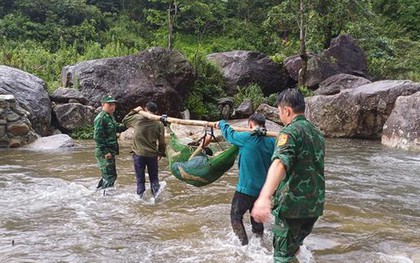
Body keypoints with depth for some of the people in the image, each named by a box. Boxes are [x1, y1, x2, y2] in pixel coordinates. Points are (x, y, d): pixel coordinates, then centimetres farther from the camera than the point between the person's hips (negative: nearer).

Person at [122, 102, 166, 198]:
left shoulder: (137, 118, -6)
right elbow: (161, 142, 2)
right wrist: (161, 153, 16)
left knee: (140, 178, 9)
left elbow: (124, 120, 13)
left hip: (138, 154, 0)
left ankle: (141, 195, 12)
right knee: (154, 177, 12)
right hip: (152, 154, 1)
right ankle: (156, 192, 1)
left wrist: (134, 111, 19)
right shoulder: (159, 124, -4)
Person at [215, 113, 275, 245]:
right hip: (264, 188, 6)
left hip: (246, 187, -6)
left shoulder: (246, 138, -16)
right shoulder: (271, 141, -2)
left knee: (236, 216, 7)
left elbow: (229, 133, 2)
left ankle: (245, 245, -2)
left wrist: (221, 123, 22)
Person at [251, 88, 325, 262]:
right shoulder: (317, 132, 13)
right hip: (315, 204, 8)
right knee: (295, 245, 25)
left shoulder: (291, 131, -14)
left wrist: (264, 197, -47)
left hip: (292, 204, -8)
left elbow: (279, 163, -33)